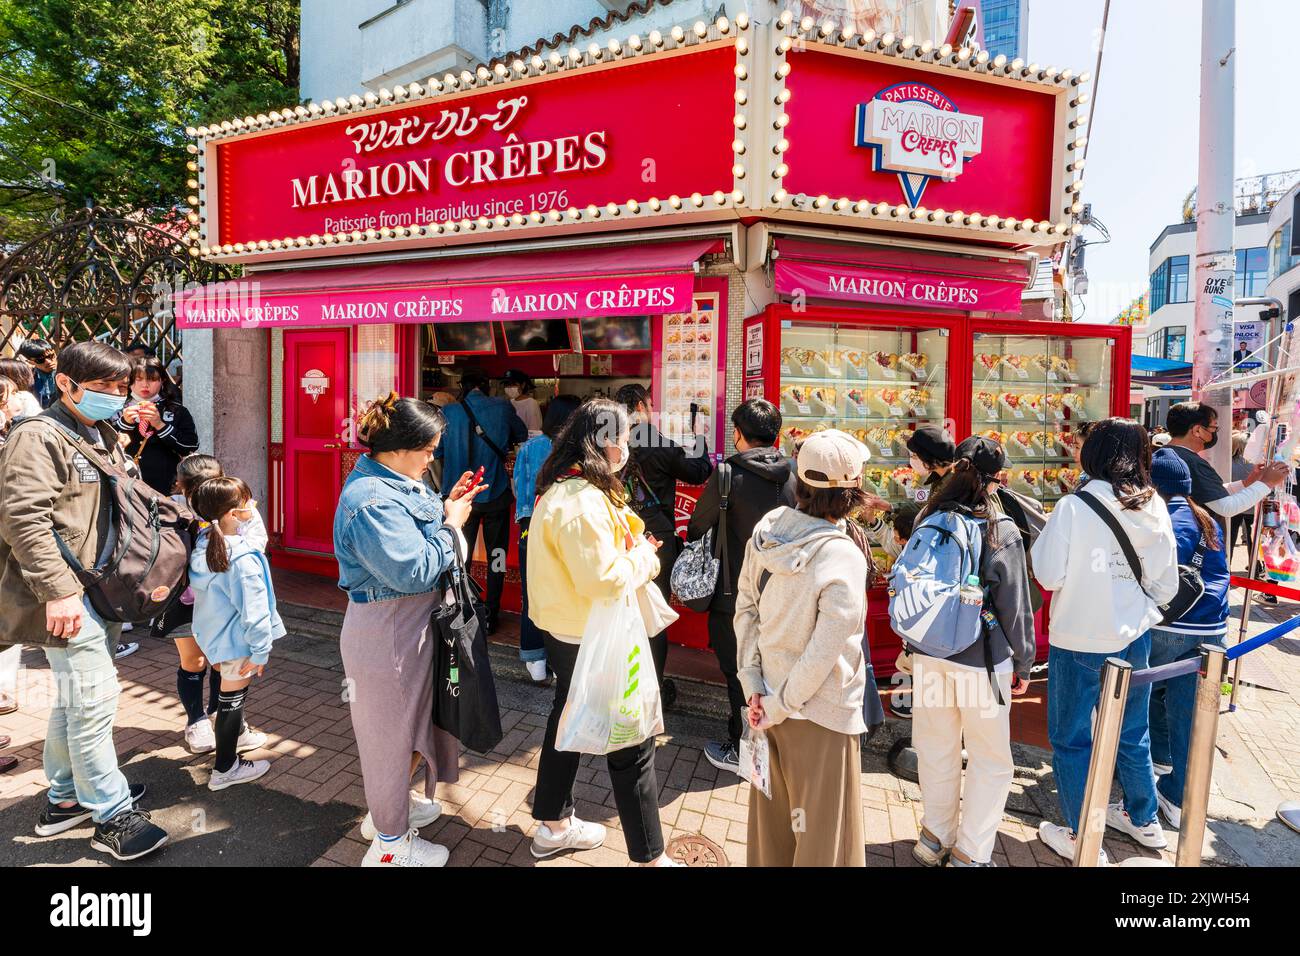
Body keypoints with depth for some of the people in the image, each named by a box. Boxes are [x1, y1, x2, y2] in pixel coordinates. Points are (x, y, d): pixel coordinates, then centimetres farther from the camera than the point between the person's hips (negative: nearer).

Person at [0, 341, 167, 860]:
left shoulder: (104, 437, 15)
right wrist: (58, 590, -26)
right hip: (68, 595, -10)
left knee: (74, 698, 19)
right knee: (94, 698, -5)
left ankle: (66, 798, 34)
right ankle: (112, 815, 7)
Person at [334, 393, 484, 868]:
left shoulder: (393, 482, 4)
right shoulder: (371, 501, -27)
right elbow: (413, 571, -29)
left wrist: (446, 506, 2)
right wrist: (450, 523, -18)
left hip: (408, 625, 10)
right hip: (387, 633, -10)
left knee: (408, 718, 25)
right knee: (391, 726, 7)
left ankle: (389, 806, 46)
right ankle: (390, 842, 27)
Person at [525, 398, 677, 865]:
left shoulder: (563, 489, 6)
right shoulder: (582, 503, -27)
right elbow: (604, 580, -29)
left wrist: (633, 547, 1)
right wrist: (643, 556, -13)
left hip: (567, 632, 11)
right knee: (631, 744, 2)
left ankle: (552, 826, 42)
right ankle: (650, 857, 17)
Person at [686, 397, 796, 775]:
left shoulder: (730, 474, -17)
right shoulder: (792, 475, -2)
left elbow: (697, 526, -6)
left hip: (736, 594, -5)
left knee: (739, 673, 9)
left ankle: (741, 751, 21)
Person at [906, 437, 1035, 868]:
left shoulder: (927, 521, -1)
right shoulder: (1001, 532, -12)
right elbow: (1015, 605, -6)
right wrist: (1024, 662, 6)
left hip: (928, 654, 5)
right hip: (981, 659, -4)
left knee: (937, 750, 17)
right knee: (990, 759, 12)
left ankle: (936, 838, 32)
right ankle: (970, 854, 18)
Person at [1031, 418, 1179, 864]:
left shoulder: (1074, 507, -19)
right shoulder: (1155, 508, -3)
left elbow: (1049, 576, -18)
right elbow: (1167, 585, 4)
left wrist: (1038, 542, -1)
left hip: (1080, 640, -5)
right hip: (1134, 637, 6)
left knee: (1070, 738, 10)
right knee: (1132, 732, 24)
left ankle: (1083, 840, 21)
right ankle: (1143, 820, 42)